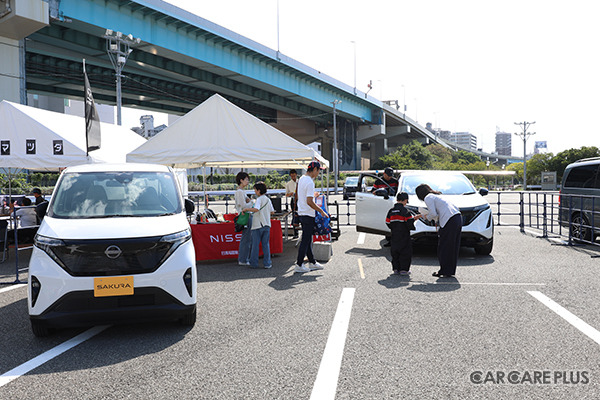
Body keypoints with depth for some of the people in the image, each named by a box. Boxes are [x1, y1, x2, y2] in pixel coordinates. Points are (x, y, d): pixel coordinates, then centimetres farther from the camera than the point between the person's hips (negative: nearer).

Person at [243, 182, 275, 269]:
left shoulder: (259, 199, -12)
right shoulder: (268, 200, 9)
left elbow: (256, 209, -28)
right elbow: (272, 211, 13)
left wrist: (247, 209, -16)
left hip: (258, 225, -6)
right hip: (267, 225, 6)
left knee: (255, 244, 3)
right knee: (266, 244, 8)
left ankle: (254, 263, 7)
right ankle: (267, 263, 7)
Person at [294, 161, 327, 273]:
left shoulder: (301, 179, 11)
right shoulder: (309, 182, -20)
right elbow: (309, 202, -24)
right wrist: (321, 211, -16)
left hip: (302, 213, 10)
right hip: (308, 215, -10)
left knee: (308, 239, 15)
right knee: (306, 240, -3)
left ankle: (312, 262, 24)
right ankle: (299, 265, 1)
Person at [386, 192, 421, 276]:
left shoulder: (391, 211, 5)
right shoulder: (405, 211, -12)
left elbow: (388, 223, 8)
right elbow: (409, 223, -15)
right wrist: (414, 218, 3)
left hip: (394, 236, 5)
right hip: (404, 237, -5)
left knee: (395, 252, 12)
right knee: (405, 252, 3)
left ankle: (396, 269, 13)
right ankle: (404, 269, 2)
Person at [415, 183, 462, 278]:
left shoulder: (428, 198, -1)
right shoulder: (436, 196, 26)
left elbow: (433, 214, -10)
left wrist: (428, 217, 11)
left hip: (449, 221, -9)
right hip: (458, 218, 9)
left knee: (444, 248, 0)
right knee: (453, 247, 13)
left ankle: (445, 272, 4)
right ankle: (451, 271, 20)